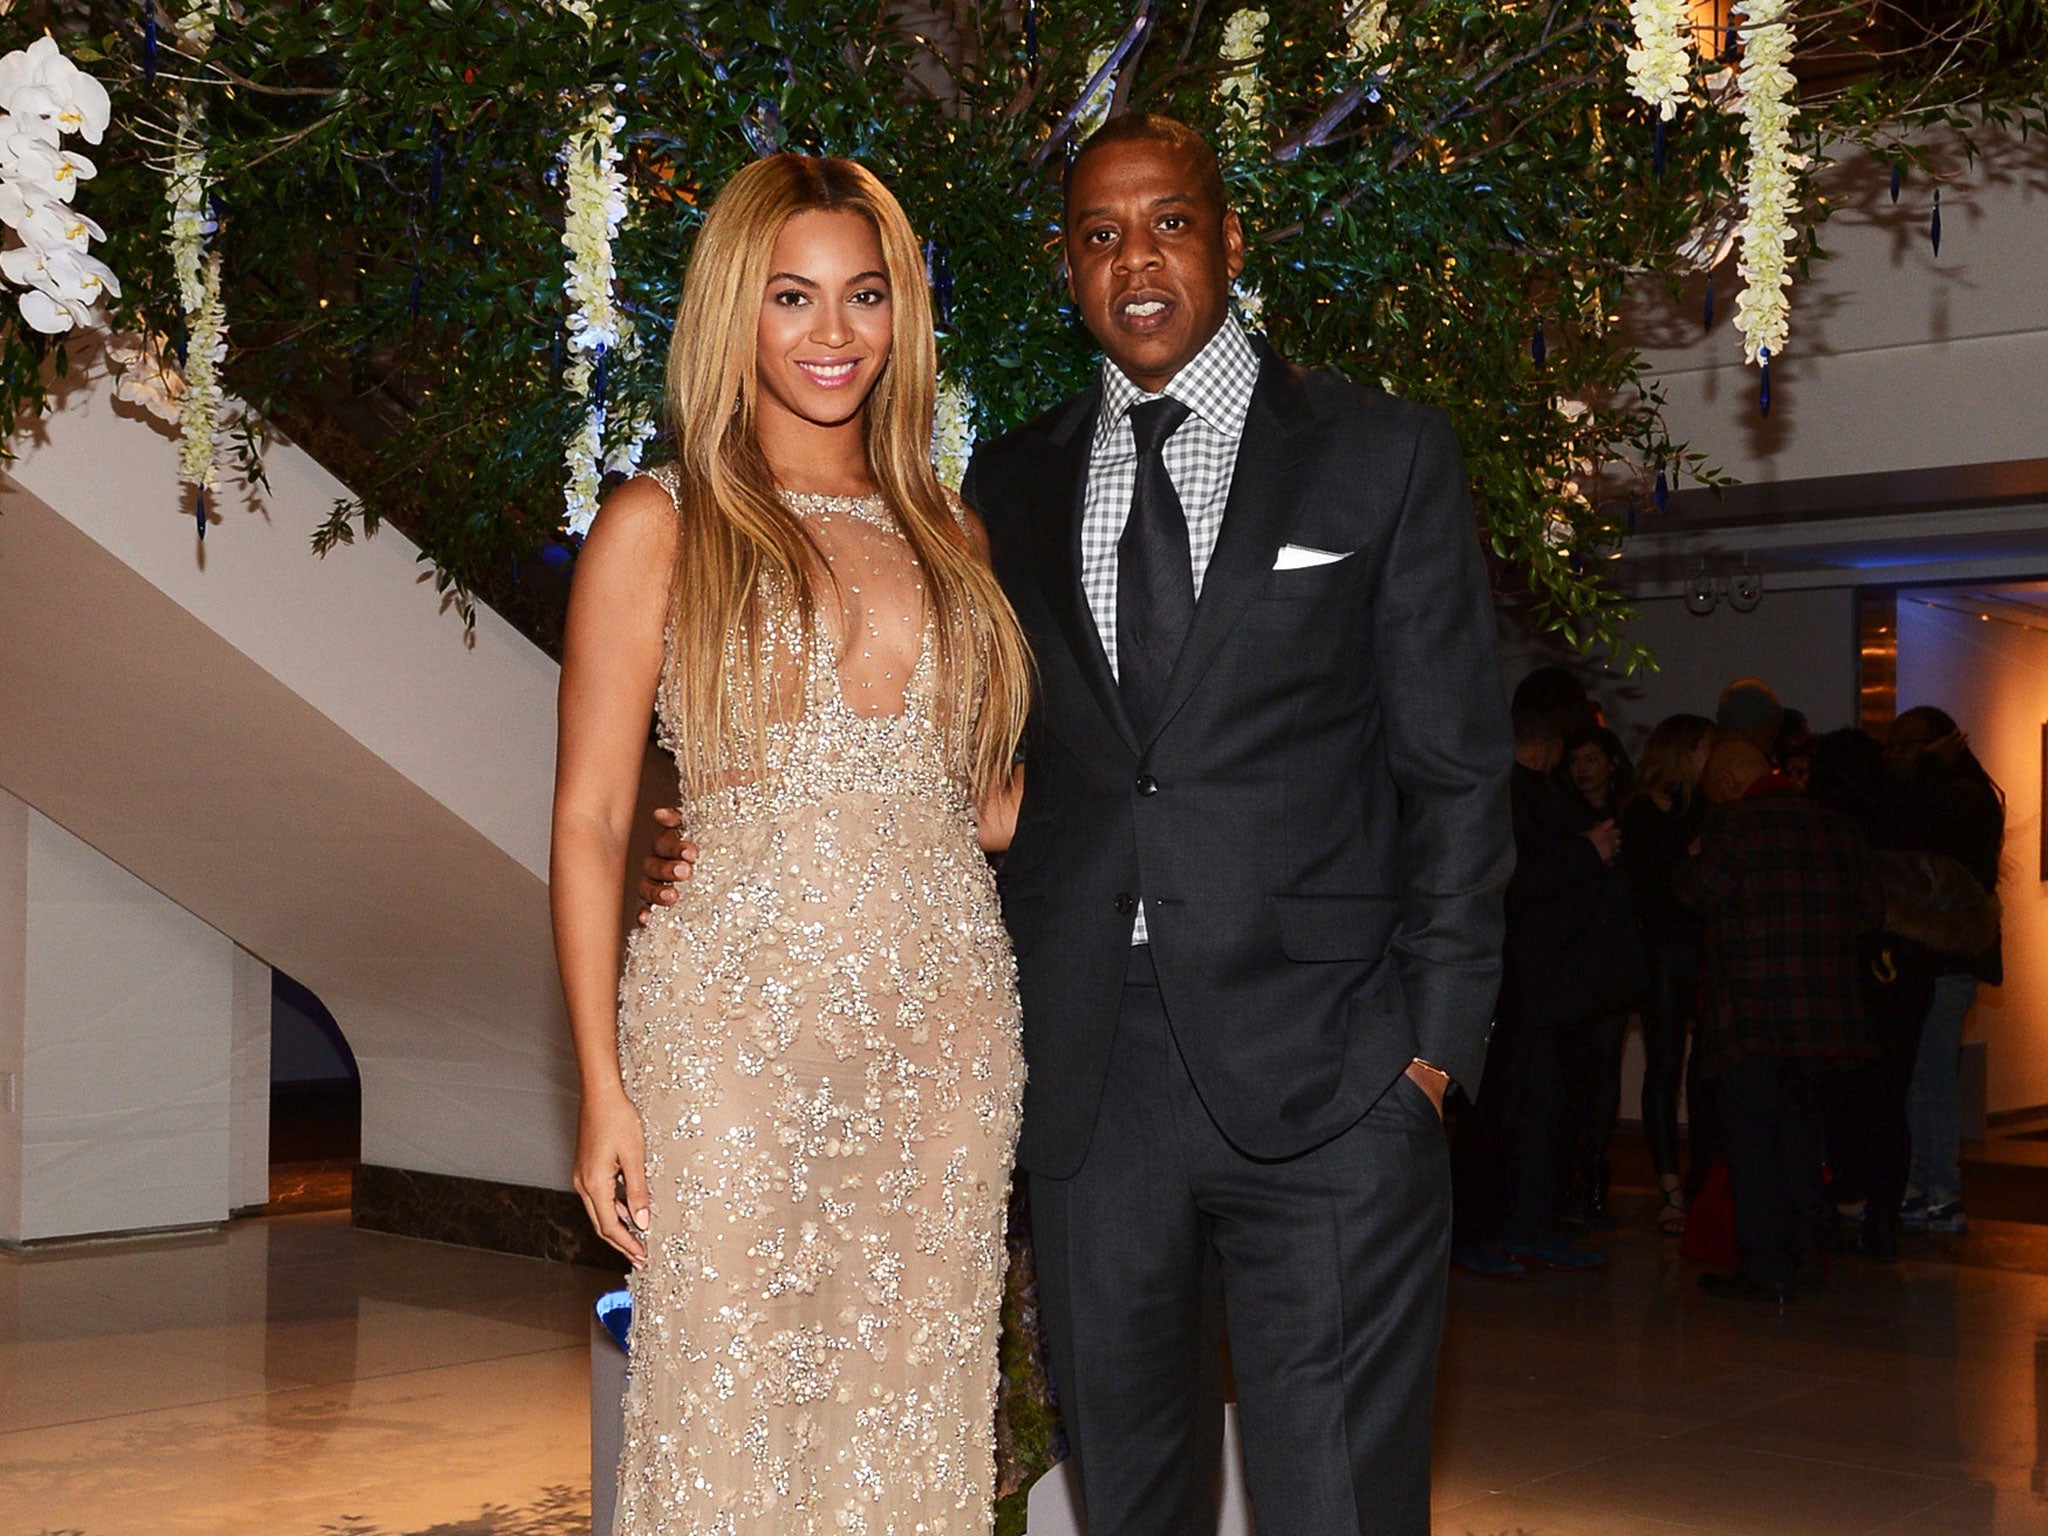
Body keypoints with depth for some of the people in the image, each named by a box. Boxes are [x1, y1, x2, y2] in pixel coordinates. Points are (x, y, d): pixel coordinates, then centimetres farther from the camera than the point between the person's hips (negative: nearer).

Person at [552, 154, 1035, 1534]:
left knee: (918, 1406, 10)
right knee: (734, 1409, 1)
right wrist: (604, 1088, -7)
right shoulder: (660, 528, 0)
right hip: (738, 1018, -4)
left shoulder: (944, 532, 13)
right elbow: (591, 814, -2)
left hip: (949, 1019, 4)